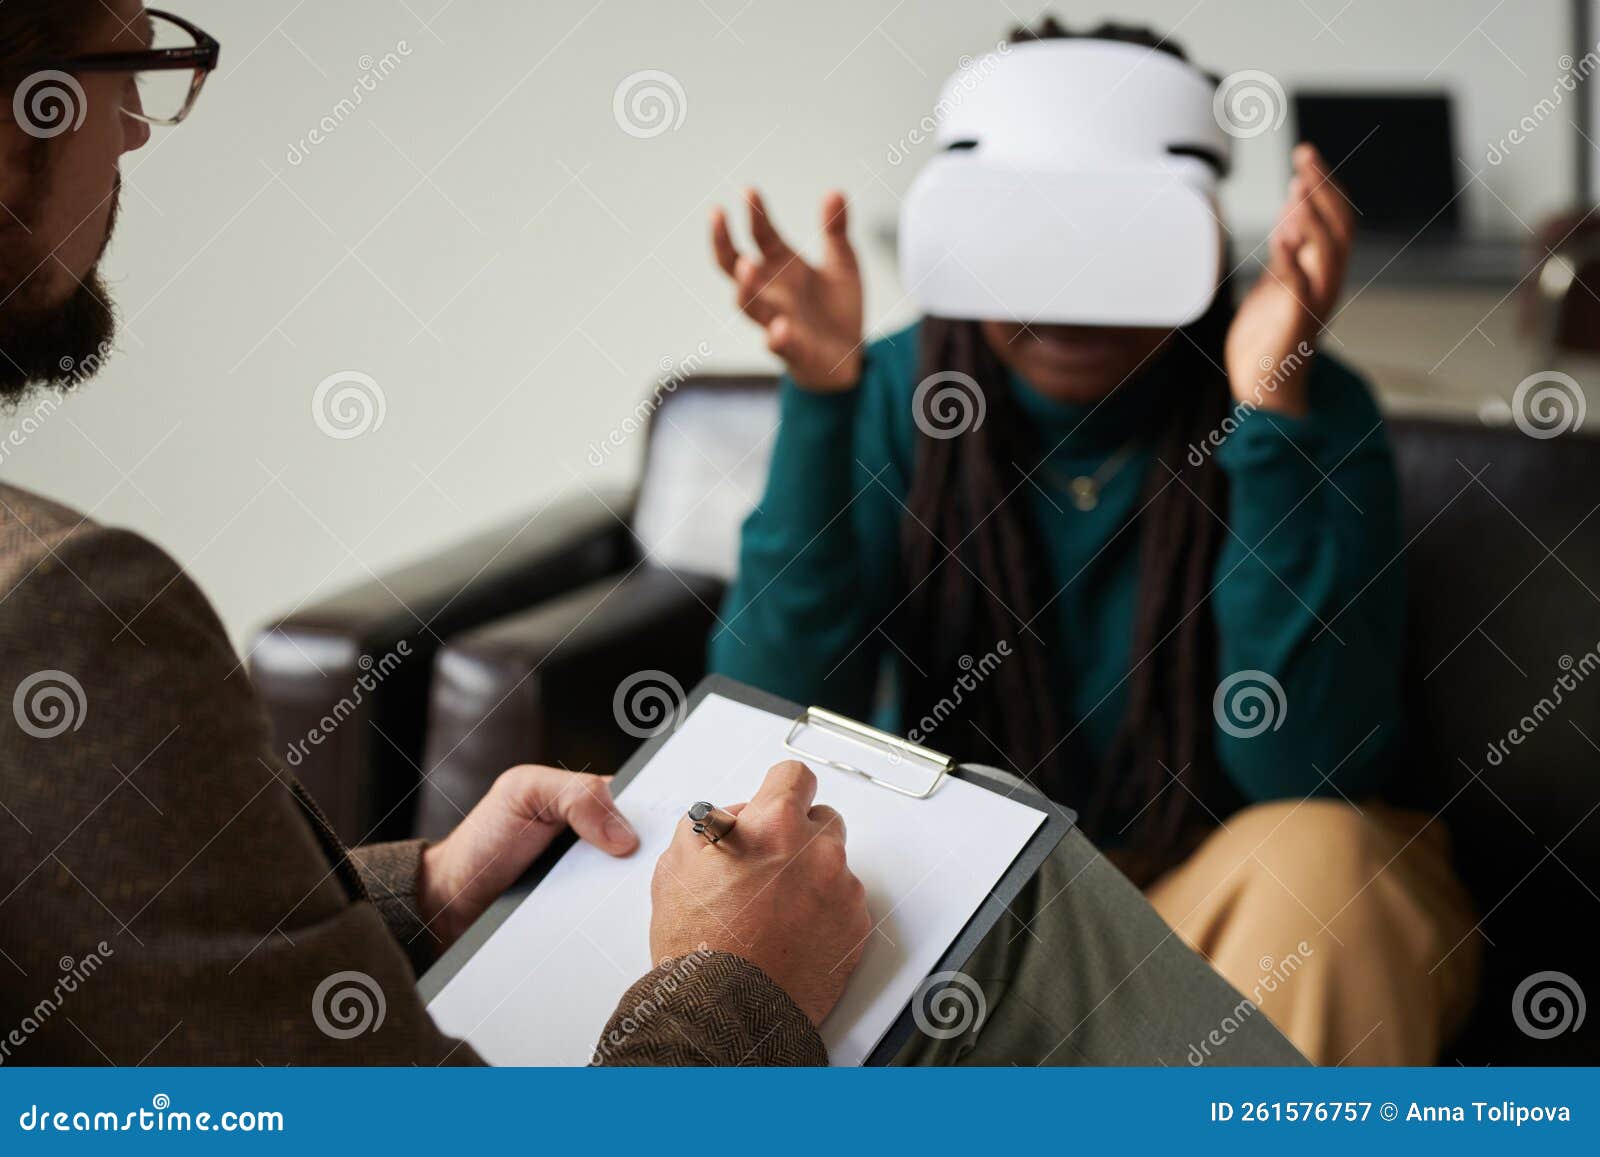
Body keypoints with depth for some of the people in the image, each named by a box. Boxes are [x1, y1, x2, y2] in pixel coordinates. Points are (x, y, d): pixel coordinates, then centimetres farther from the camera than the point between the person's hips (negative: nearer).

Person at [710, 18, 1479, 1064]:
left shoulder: (1314, 411, -14)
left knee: (1311, 858, -32)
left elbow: (1303, 768, -24)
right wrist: (819, 399, -27)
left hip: (1214, 898, -1)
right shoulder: (897, 394, -10)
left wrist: (1269, 411, -33)